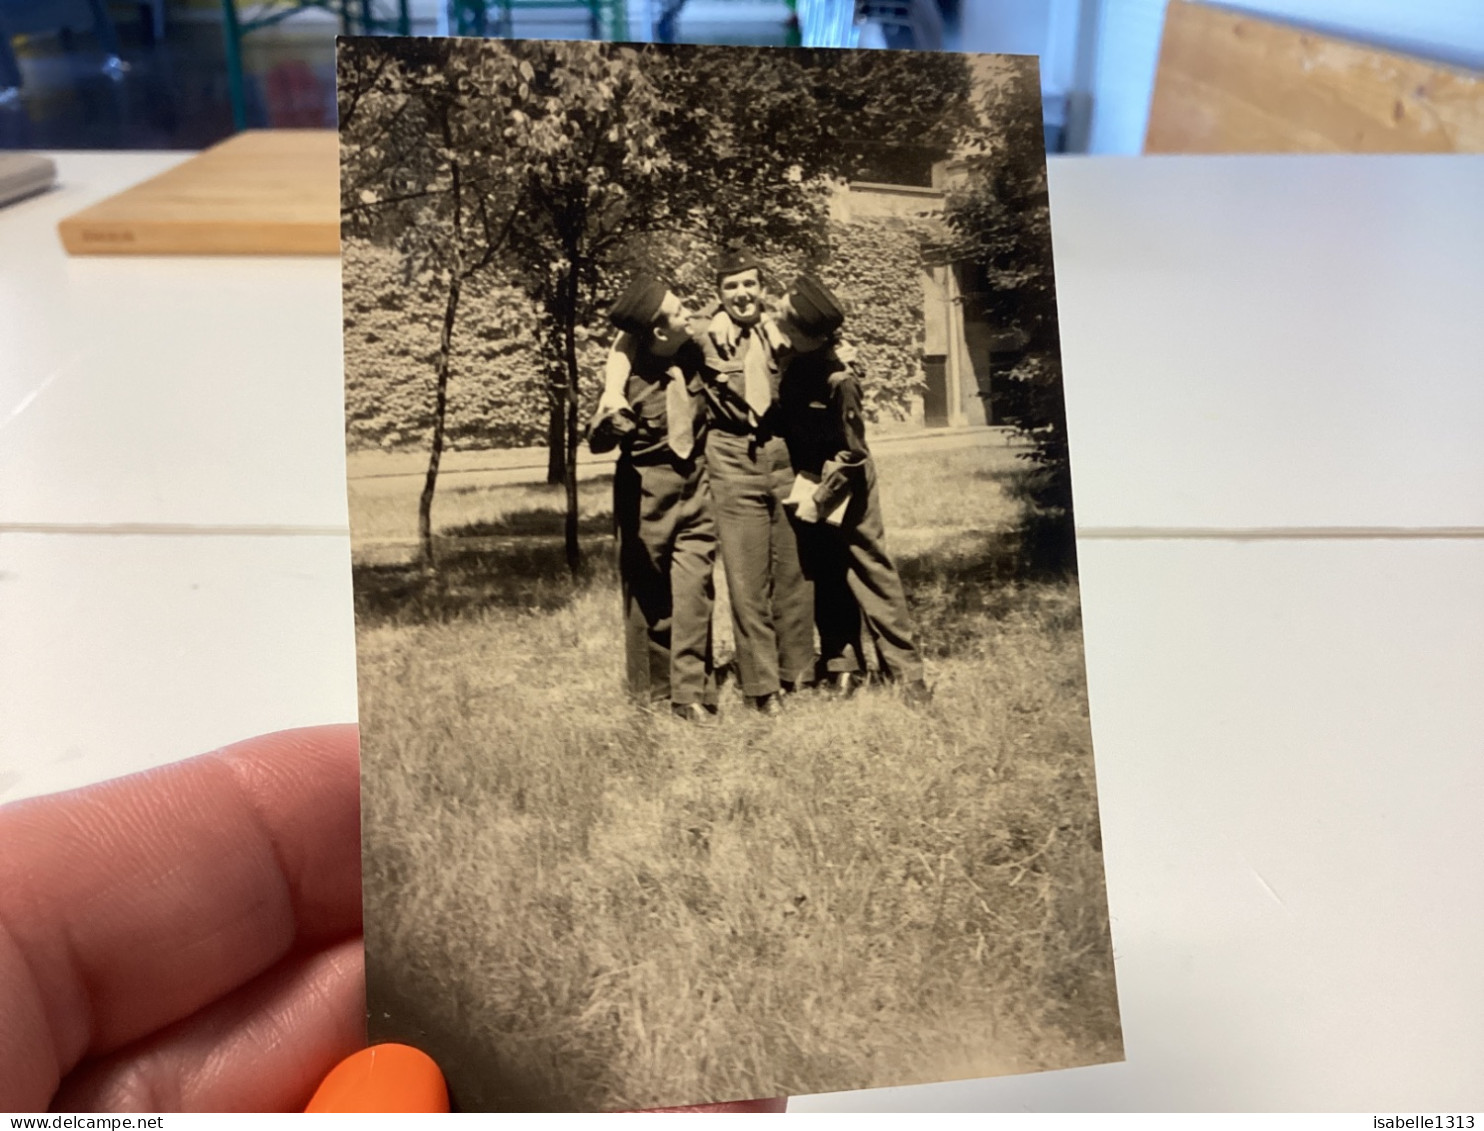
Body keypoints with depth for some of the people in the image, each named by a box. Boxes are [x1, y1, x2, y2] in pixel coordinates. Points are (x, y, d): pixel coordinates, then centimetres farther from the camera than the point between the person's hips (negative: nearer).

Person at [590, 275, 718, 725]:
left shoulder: (693, 354, -6)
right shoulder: (628, 376, -17)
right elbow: (597, 442, -15)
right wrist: (610, 420, -35)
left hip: (695, 485, 3)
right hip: (647, 491, -3)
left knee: (693, 588, -5)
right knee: (647, 593, 9)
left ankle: (690, 694, 0)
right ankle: (651, 689, 24)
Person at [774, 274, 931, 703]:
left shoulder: (838, 382, -26)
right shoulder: (794, 362, -7)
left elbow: (852, 455, -20)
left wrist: (818, 501, -15)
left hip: (844, 484, -7)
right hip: (809, 480, 7)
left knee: (870, 569, -1)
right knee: (826, 578, 11)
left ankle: (905, 669, 7)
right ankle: (843, 666, 21)